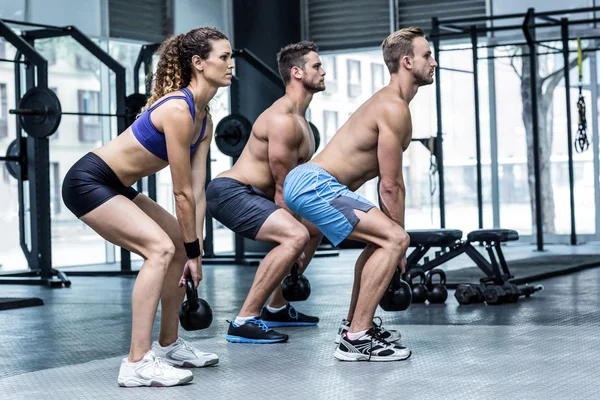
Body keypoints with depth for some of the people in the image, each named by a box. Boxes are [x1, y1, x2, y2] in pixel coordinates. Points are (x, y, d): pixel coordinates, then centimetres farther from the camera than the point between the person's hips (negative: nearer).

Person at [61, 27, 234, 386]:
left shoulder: (204, 120, 5)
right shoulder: (178, 110, -24)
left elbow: (197, 192, 3)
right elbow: (182, 193, -20)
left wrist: (195, 251, -2)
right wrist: (193, 251, -12)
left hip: (116, 187, 10)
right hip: (88, 181, -10)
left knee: (182, 248, 12)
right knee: (161, 248, -24)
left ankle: (169, 345, 25)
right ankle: (137, 364, -24)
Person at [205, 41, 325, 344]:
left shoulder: (300, 120, 15)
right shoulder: (283, 120, -18)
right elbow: (283, 188, -18)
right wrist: (296, 248, -16)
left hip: (250, 194, 11)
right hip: (228, 192, -11)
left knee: (314, 229, 25)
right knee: (296, 235, -30)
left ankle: (276, 308, 29)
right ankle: (244, 321, -27)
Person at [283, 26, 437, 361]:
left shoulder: (390, 104, 19)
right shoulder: (394, 109, -14)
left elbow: (388, 181, 21)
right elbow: (391, 186, -14)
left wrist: (394, 232, 19)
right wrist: (400, 244, -7)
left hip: (307, 181, 11)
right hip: (313, 185, -11)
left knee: (382, 239, 25)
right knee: (394, 239, -18)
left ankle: (354, 324, 32)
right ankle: (356, 340, -17)